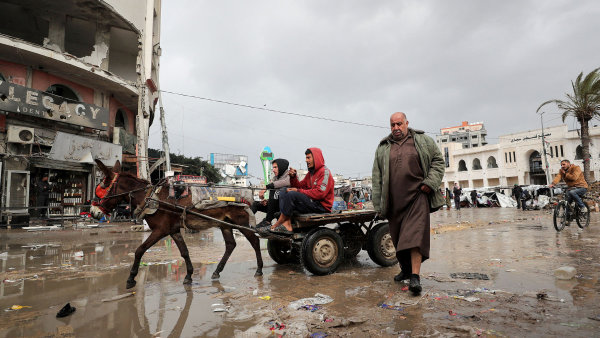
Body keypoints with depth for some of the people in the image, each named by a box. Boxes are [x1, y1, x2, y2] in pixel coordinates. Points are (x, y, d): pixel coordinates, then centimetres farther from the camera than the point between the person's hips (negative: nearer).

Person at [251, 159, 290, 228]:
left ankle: (268, 221, -25)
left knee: (273, 191, -29)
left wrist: (266, 187, -29)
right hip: (277, 205, 8)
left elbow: (286, 182, -31)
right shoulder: (276, 177, 17)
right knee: (256, 204, 4)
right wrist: (266, 201, -6)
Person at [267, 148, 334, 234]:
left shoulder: (324, 172, -8)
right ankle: (287, 225, -19)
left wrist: (299, 191, -18)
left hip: (322, 206, -9)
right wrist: (293, 177, -2)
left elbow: (320, 193, -21)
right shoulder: (311, 173, 21)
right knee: (283, 191, 0)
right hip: (312, 202, 9)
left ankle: (279, 223, -16)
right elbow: (300, 186, 17)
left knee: (292, 194, -27)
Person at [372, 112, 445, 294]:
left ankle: (415, 276, -10)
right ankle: (405, 269, 30)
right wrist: (379, 204, 6)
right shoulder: (383, 148, 12)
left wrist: (430, 182, -6)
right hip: (394, 201, 3)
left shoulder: (423, 141, 7)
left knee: (415, 235, -13)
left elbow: (438, 161, 10)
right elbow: (377, 177, 11)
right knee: (398, 237, 11)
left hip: (417, 197, -3)